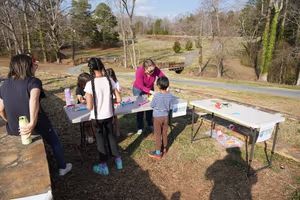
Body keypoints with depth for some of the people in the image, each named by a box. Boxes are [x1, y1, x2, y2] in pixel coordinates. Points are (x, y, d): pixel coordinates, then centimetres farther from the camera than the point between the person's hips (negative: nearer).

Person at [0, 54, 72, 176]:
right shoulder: (33, 81, -17)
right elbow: (33, 100, -37)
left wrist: (11, 122, 21)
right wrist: (32, 123, -38)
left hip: (13, 129, 6)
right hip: (37, 126, -5)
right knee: (55, 142, 23)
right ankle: (62, 168, 37)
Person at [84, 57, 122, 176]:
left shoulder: (90, 84, -19)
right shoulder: (110, 81, -8)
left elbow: (89, 107, -17)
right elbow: (118, 99, -4)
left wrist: (87, 102, 5)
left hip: (97, 117, -3)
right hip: (109, 115, 3)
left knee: (100, 140, 13)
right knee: (111, 136, 23)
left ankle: (103, 166, 29)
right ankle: (117, 159, 37)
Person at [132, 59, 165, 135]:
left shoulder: (155, 69, -25)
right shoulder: (139, 71, -34)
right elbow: (141, 86, -36)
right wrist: (151, 92, -44)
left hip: (150, 89, 3)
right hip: (138, 90, -3)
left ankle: (150, 124, 28)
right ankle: (140, 128, 13)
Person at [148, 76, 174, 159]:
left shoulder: (156, 95, -21)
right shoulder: (170, 96, -8)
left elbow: (152, 105, -9)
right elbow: (170, 107, 1)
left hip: (157, 117, -4)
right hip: (166, 116, 4)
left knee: (158, 134, 5)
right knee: (164, 133, 19)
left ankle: (158, 153, 13)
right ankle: (164, 149, 35)